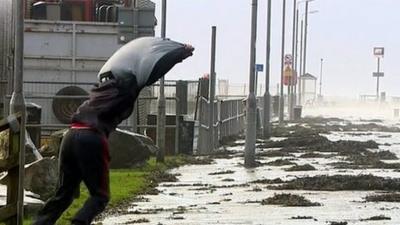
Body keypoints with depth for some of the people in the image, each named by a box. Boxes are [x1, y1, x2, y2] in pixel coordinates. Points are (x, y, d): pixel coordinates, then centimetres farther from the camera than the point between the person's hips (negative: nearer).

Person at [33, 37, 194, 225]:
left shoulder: (103, 87, 26)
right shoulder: (125, 87, 6)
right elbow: (158, 65, 12)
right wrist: (184, 51, 25)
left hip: (71, 135, 7)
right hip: (91, 139, -7)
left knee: (64, 193, 13)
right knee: (100, 196, 5)